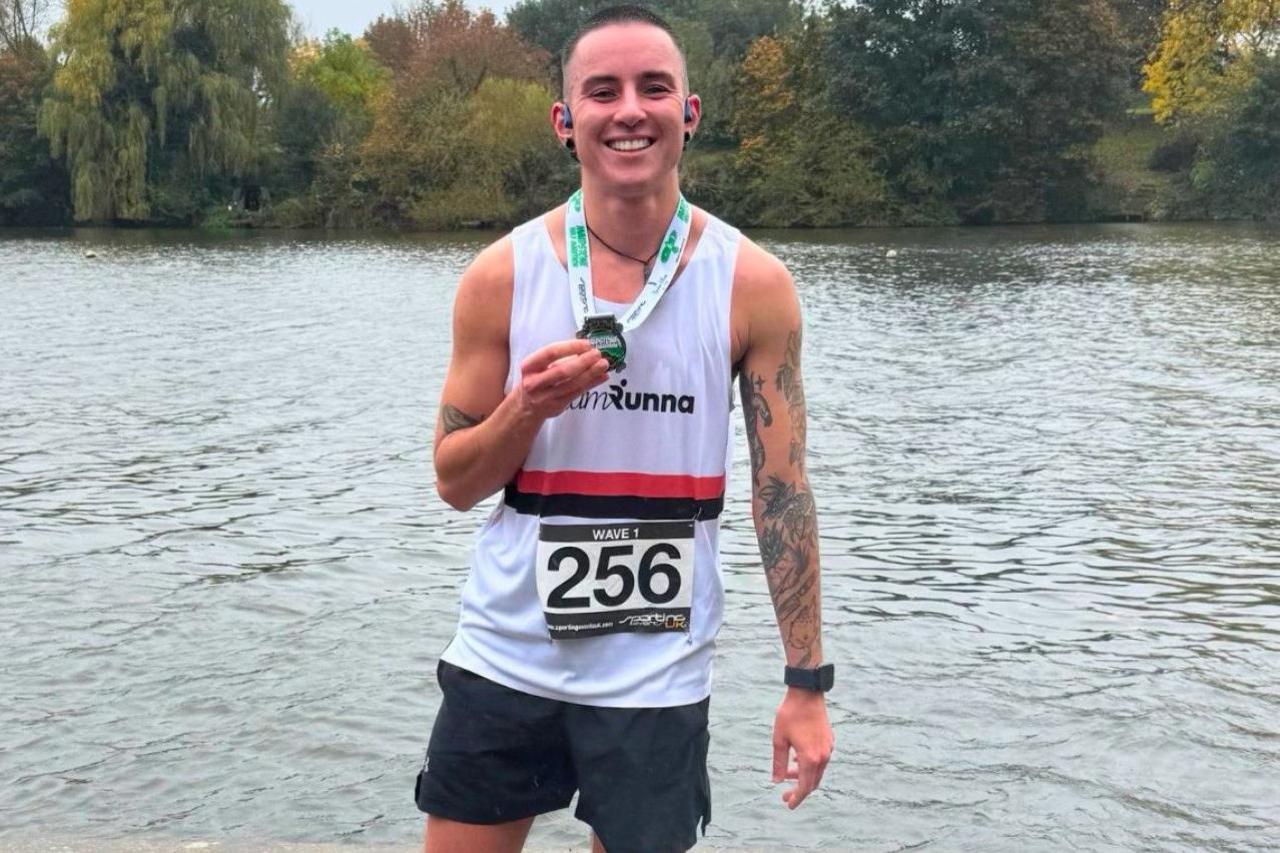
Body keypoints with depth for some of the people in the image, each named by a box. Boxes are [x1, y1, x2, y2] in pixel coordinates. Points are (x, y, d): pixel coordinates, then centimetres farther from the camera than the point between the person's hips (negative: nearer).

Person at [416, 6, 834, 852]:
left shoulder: (752, 284, -6)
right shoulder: (503, 276, -4)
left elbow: (783, 493, -2)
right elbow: (454, 482, 2)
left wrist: (807, 682, -3)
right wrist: (526, 409, -18)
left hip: (656, 678, -1)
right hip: (504, 660, 1)